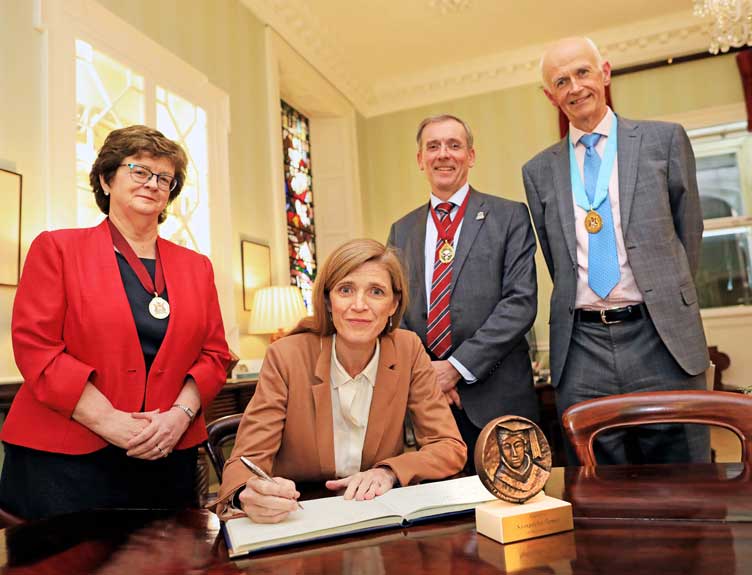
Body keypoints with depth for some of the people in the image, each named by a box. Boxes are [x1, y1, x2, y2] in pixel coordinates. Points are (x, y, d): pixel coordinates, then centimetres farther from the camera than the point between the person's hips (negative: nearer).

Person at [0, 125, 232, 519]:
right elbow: (35, 346, -7)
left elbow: (214, 354, 8)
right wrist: (110, 422, -15)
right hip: (65, 457, -3)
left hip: (169, 455, 3)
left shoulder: (196, 266, 12)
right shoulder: (56, 248, 2)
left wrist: (180, 414, -10)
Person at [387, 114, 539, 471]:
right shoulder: (401, 231, 12)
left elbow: (521, 302, -7)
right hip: (422, 398, 3)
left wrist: (457, 366, -13)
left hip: (496, 397, -2)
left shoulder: (510, 217, 1)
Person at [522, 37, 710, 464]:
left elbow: (689, 233, 10)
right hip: (581, 351, 2)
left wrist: (665, 301, 10)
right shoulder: (539, 172, 10)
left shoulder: (665, 139, 6)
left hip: (661, 340, -1)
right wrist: (585, 310, 10)